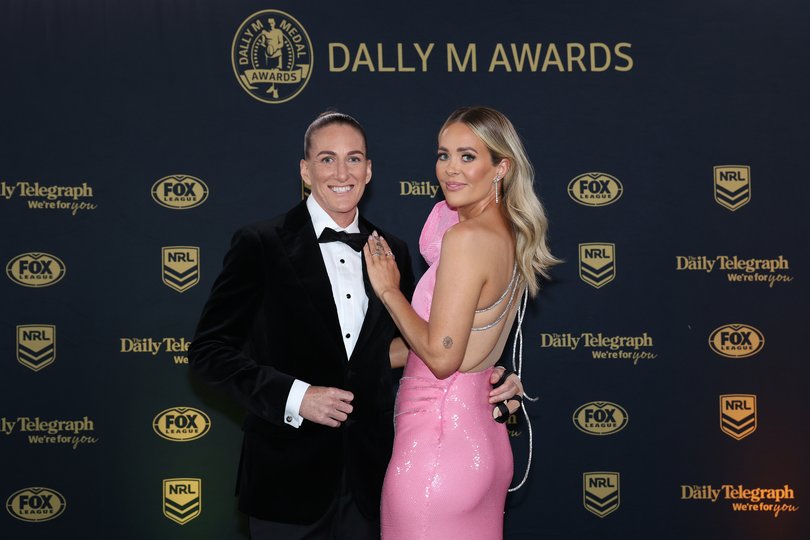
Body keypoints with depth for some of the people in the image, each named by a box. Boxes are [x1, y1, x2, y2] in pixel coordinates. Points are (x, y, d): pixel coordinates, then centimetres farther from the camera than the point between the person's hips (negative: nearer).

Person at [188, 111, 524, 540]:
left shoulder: (393, 252, 8)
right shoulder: (260, 245, -5)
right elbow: (209, 349, -7)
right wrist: (294, 397, -18)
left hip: (370, 483, 4)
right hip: (289, 480, -4)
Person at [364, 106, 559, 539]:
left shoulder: (467, 238, -19)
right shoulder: (511, 236, 8)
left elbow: (442, 356, -21)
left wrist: (388, 290, -10)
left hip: (436, 444, -9)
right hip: (484, 439, 9)